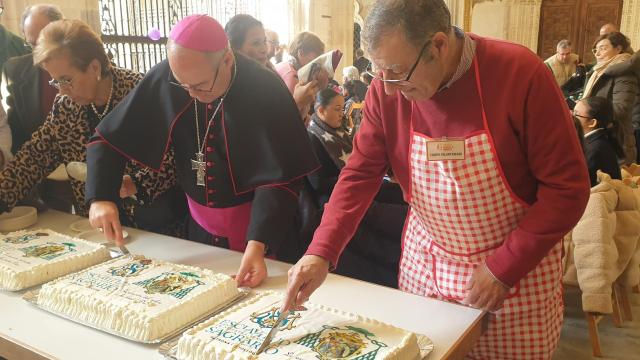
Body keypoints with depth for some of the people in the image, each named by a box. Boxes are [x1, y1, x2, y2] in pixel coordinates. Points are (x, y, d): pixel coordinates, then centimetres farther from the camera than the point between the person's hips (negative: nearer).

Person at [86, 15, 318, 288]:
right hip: (197, 224, 4)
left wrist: (258, 244, -37)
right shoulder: (163, 79, -14)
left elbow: (278, 177, -24)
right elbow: (108, 138, -5)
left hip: (258, 227, -3)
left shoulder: (266, 91, -23)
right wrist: (100, 198, -20)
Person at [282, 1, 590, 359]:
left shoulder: (520, 73, -22)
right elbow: (361, 173, -7)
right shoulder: (387, 91, -11)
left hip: (518, 263, -3)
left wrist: (504, 268, -18)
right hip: (425, 264, 3)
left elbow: (567, 186, -17)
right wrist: (321, 252, -19)